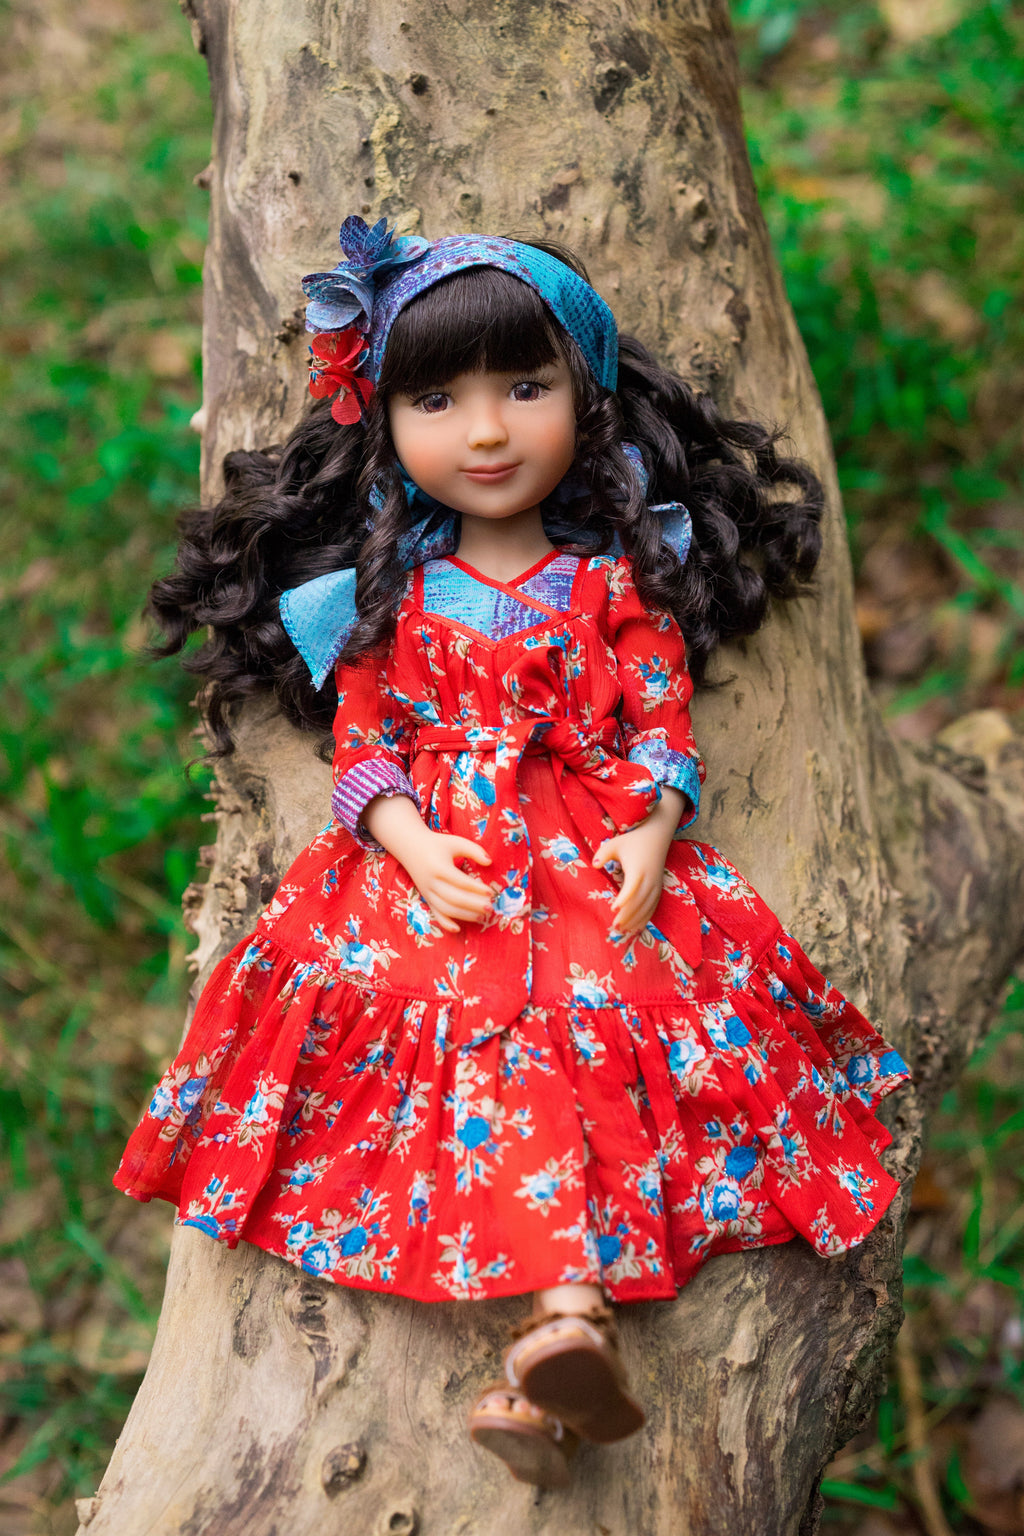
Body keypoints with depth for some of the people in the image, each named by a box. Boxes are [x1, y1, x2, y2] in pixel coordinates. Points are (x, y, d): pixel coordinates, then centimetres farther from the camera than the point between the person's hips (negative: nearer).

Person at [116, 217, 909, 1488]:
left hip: (597, 857, 0)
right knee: (500, 1029, -25)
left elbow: (661, 718, 5)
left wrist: (652, 834, -12)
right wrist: (412, 844, -12)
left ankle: (559, 1329, -35)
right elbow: (362, 744, 6)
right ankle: (573, 1309, -33)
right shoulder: (382, 596, 11)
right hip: (432, 866, 0)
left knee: (575, 1031, -25)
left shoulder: (615, 578, 10)